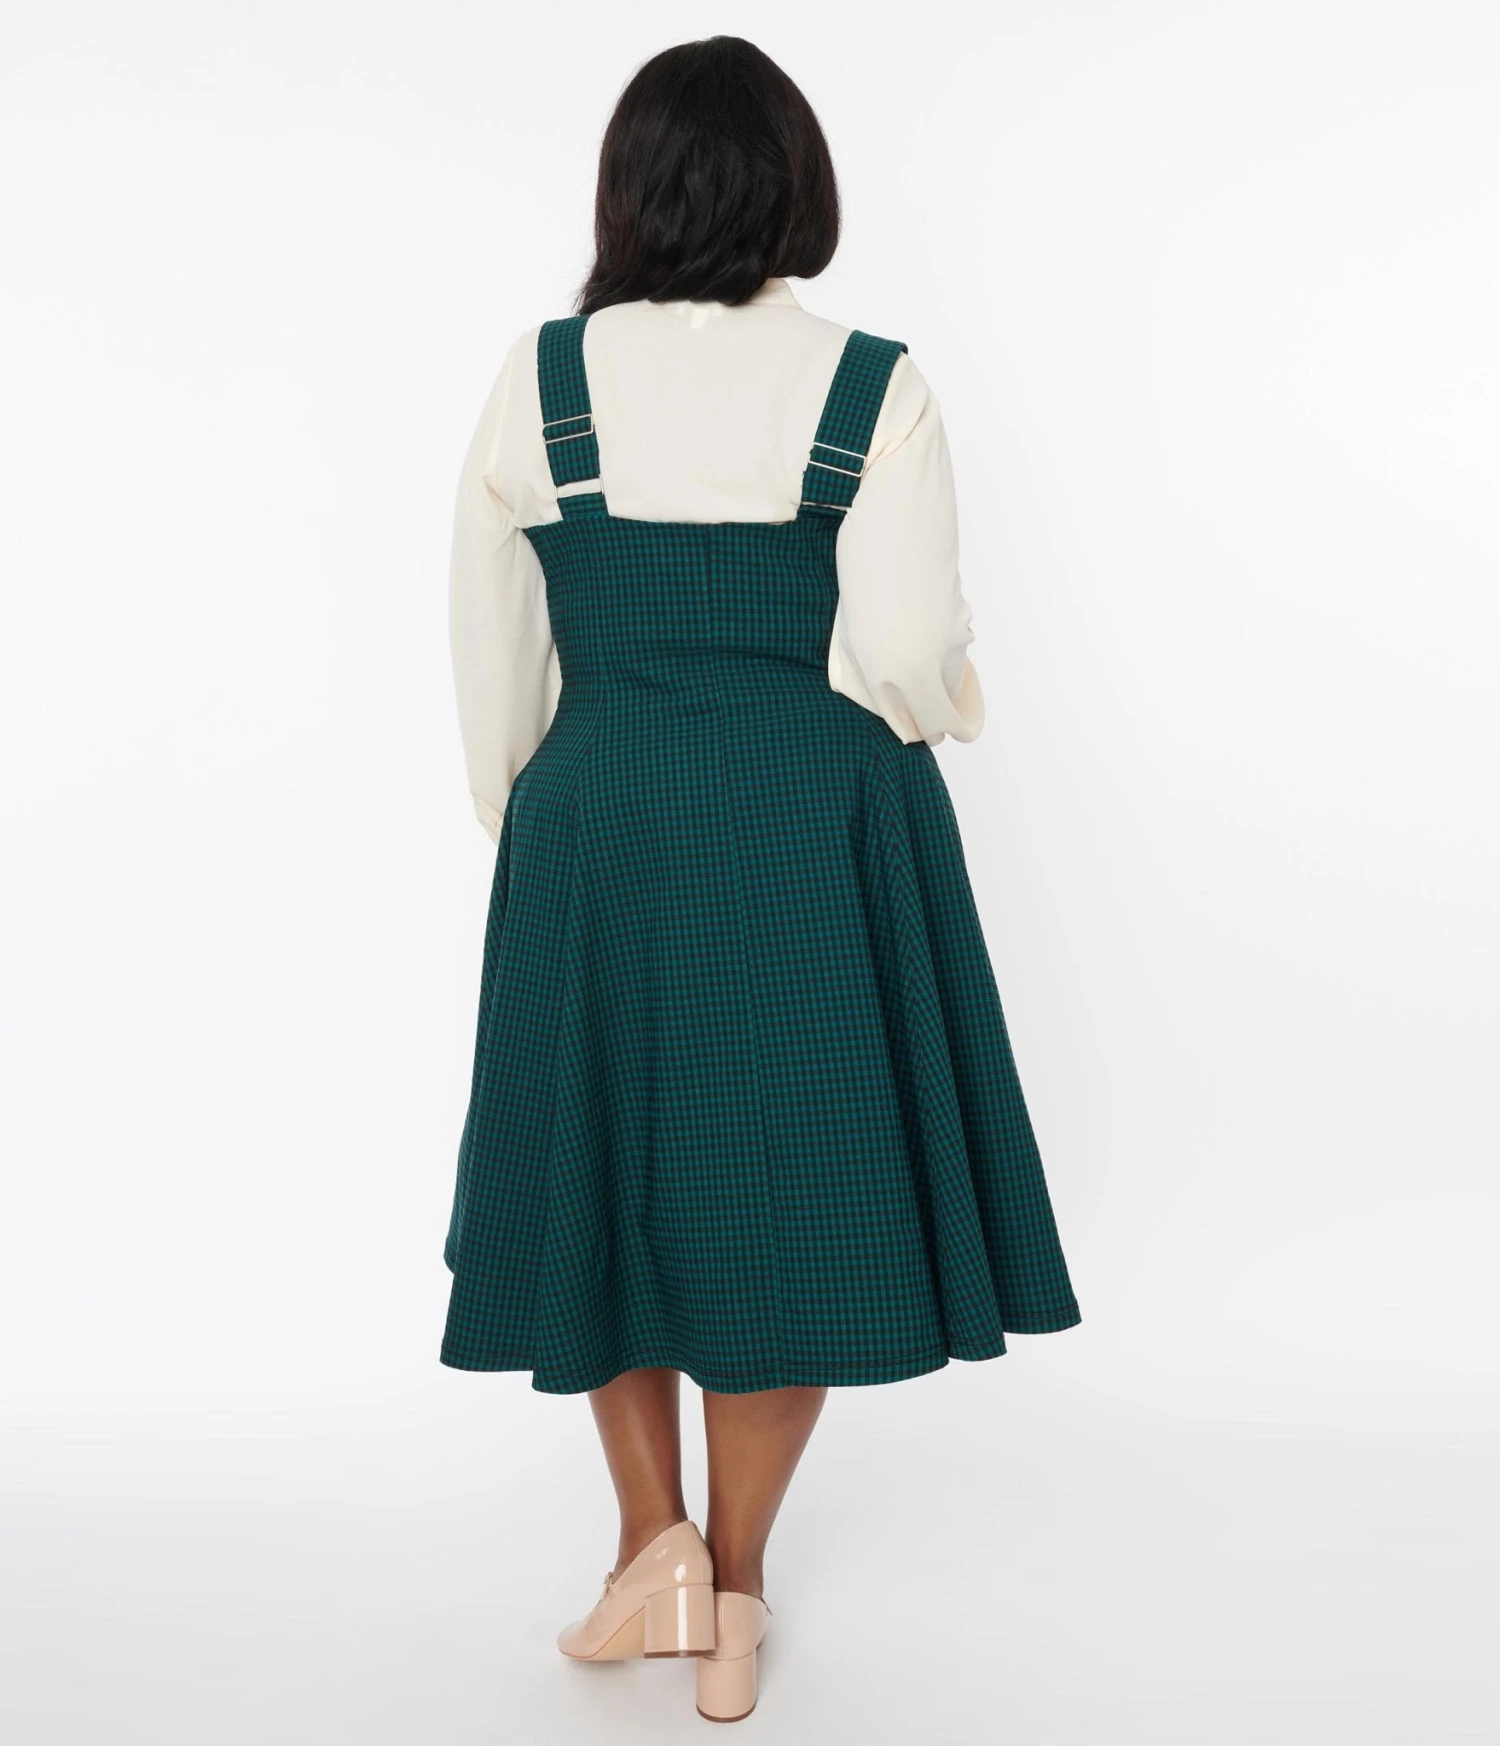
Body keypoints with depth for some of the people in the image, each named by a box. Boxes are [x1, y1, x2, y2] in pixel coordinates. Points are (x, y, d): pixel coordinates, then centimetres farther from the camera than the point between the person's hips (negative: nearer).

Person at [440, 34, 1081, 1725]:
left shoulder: (540, 381, -1)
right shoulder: (875, 389, -6)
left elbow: (492, 650, 4)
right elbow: (911, 655, -10)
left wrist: (520, 813, 18)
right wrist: (949, 703, 13)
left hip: (596, 825, 1)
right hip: (817, 834, -1)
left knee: (617, 1157, 19)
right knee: (786, 1175, 10)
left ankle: (656, 1537, 17)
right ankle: (734, 1601, 21)